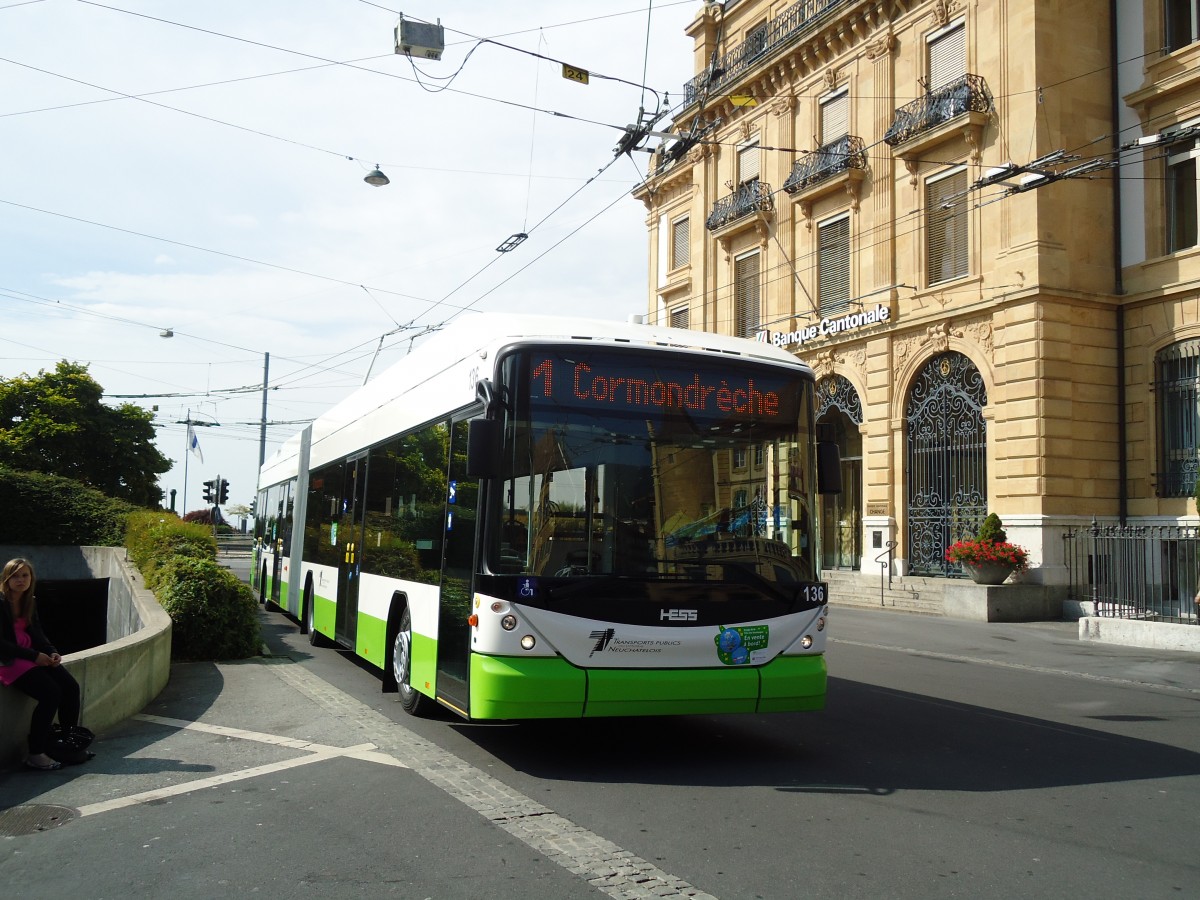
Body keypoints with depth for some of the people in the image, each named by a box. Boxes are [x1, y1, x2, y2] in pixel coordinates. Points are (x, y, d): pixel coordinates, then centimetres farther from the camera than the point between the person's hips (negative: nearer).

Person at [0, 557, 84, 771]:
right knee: (50, 693, -24)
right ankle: (35, 755, -15)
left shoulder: (30, 602, 10)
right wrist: (34, 656, -20)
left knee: (71, 687, -10)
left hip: (33, 656, 7)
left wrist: (51, 652, -6)